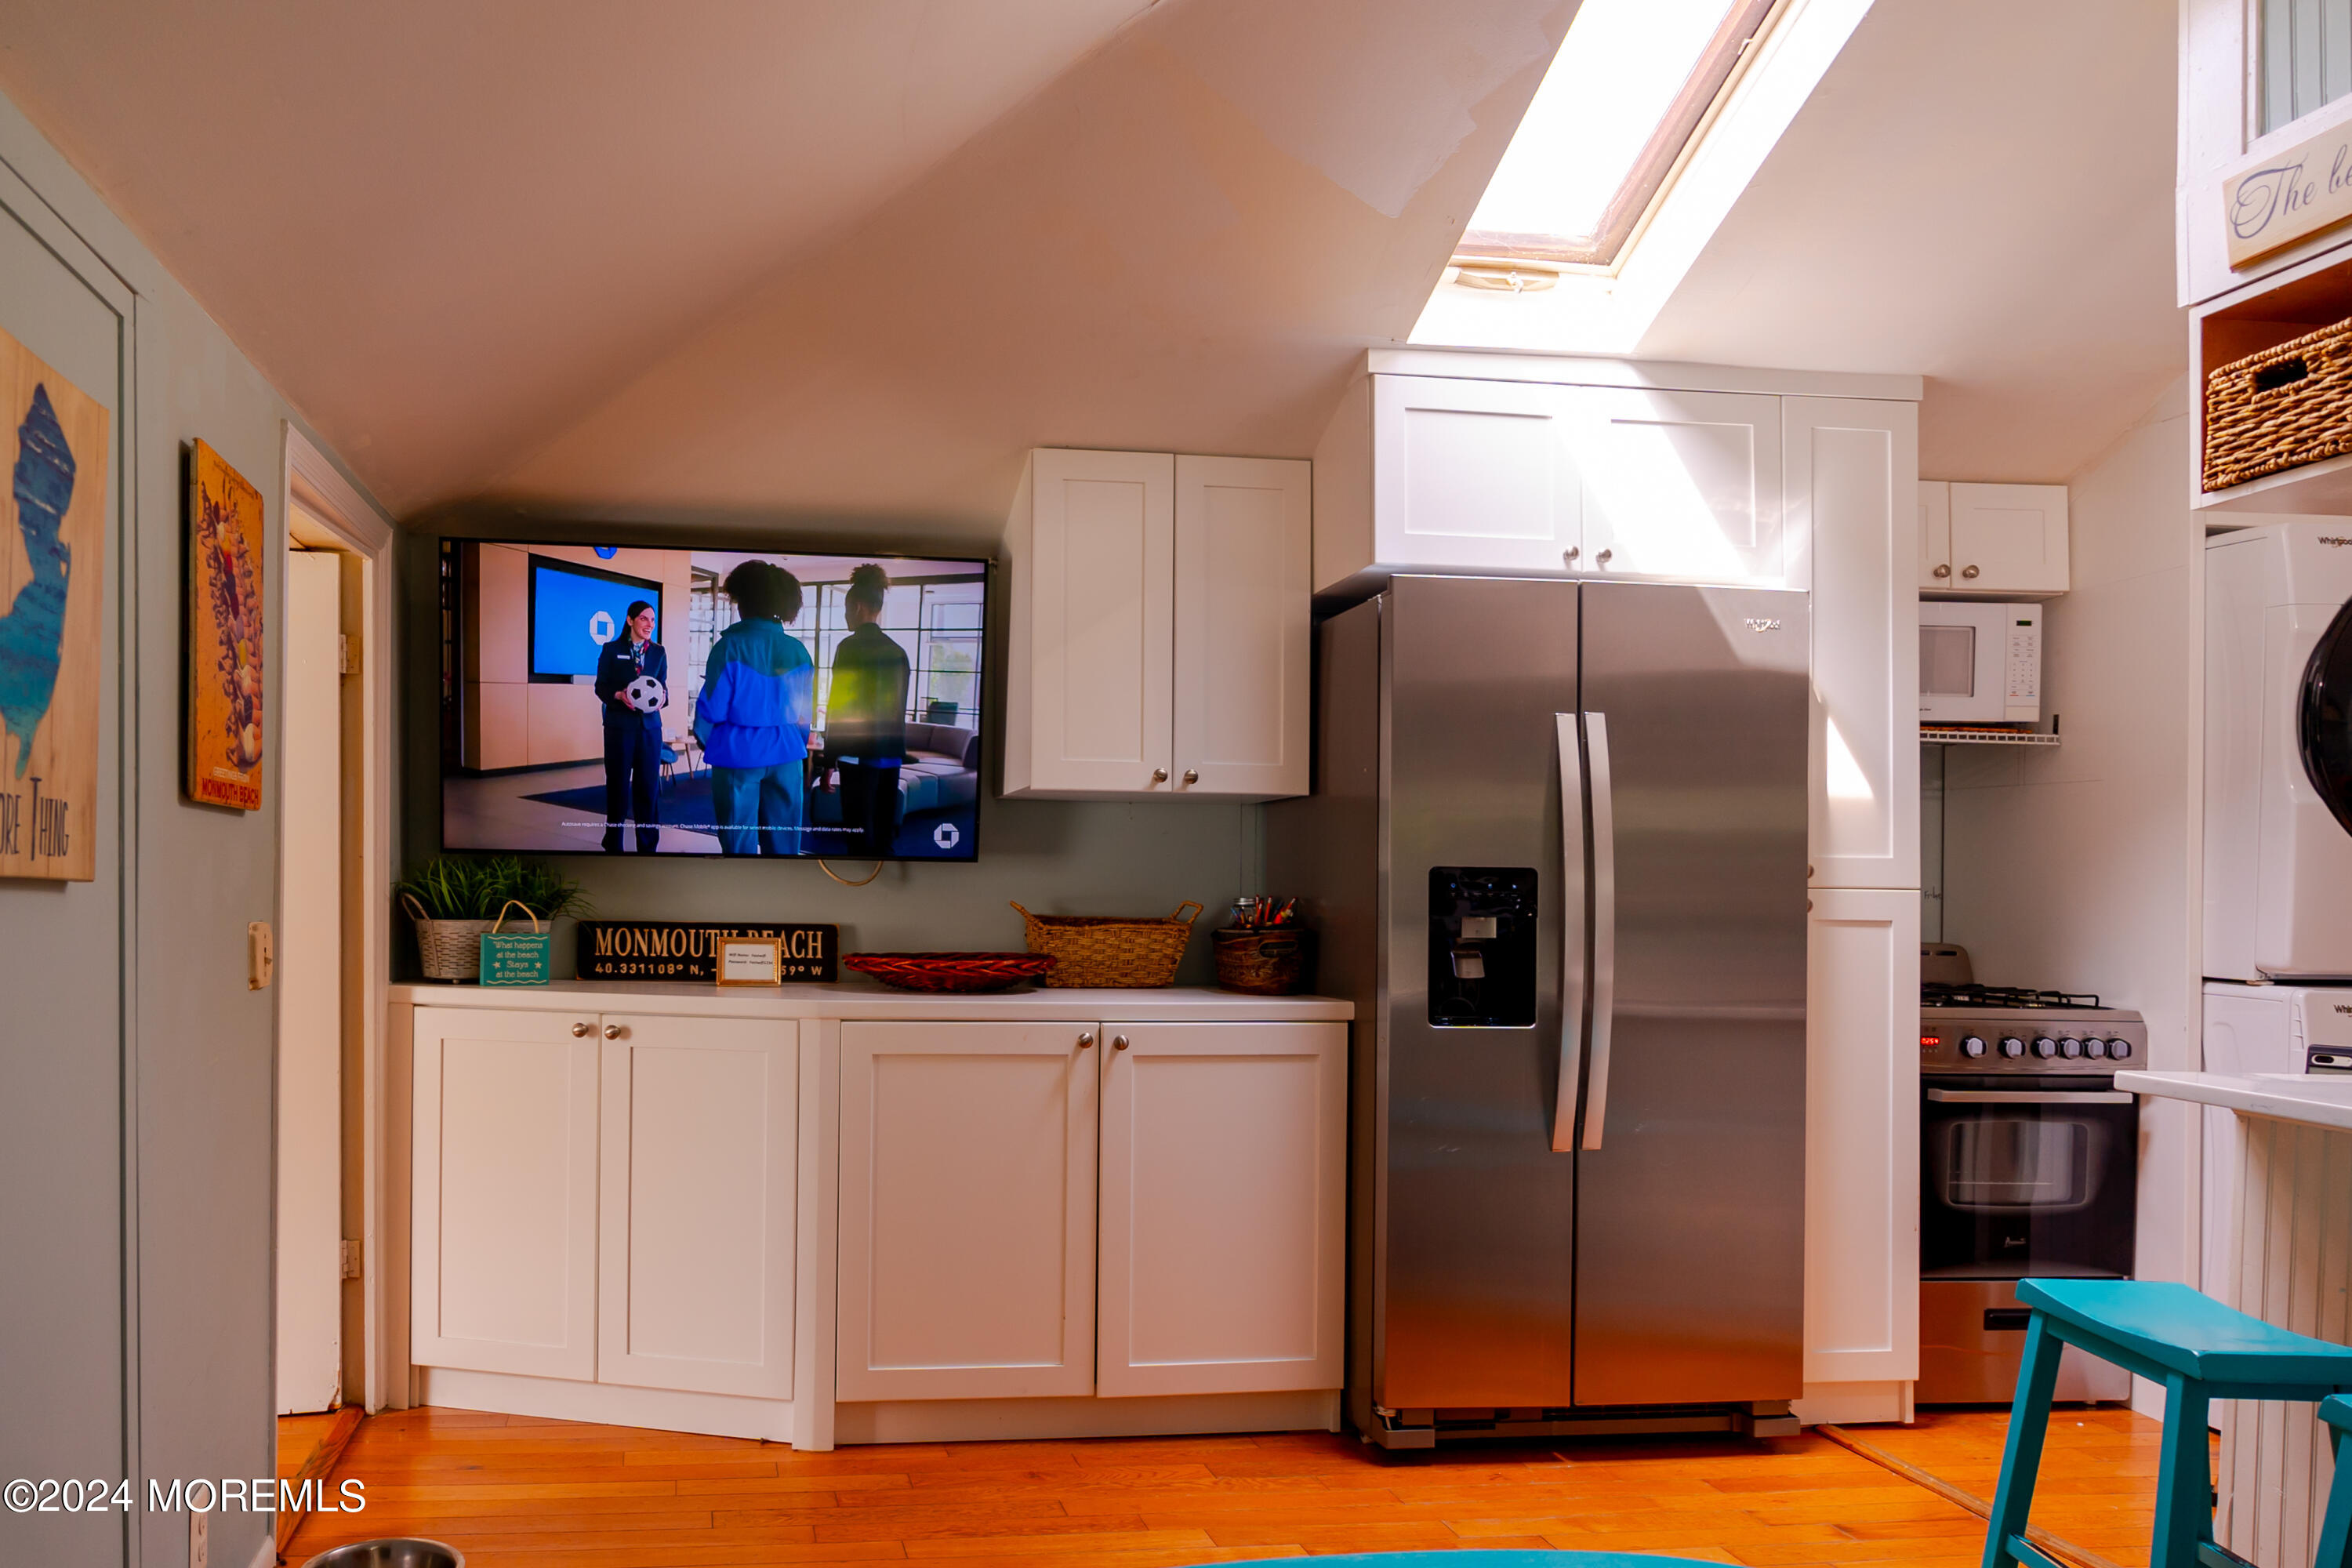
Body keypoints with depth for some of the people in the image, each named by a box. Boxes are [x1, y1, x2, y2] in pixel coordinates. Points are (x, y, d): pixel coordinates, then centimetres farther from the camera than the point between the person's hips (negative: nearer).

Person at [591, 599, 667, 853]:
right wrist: (619, 695, -19)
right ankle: (613, 845, 15)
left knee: (649, 786, 1)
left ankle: (648, 847, 8)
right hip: (619, 726, -2)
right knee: (618, 784, 4)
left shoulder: (658, 653, 9)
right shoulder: (612, 650, 1)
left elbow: (663, 686, 10)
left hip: (649, 726, 2)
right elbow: (601, 687, 0)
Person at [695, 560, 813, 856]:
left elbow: (713, 705, -7)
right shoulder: (798, 650, 1)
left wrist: (704, 740, 13)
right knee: (782, 842, 8)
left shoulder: (731, 645, -10)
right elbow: (805, 711, 7)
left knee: (740, 842, 4)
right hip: (786, 754, 3)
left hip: (739, 754, -3)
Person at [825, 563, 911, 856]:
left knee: (860, 835, -6)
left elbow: (837, 703, -10)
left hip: (859, 754, -7)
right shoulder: (897, 650, 11)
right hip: (891, 754, 7)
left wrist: (828, 760, -7)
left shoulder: (851, 646, -8)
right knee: (884, 832, 10)